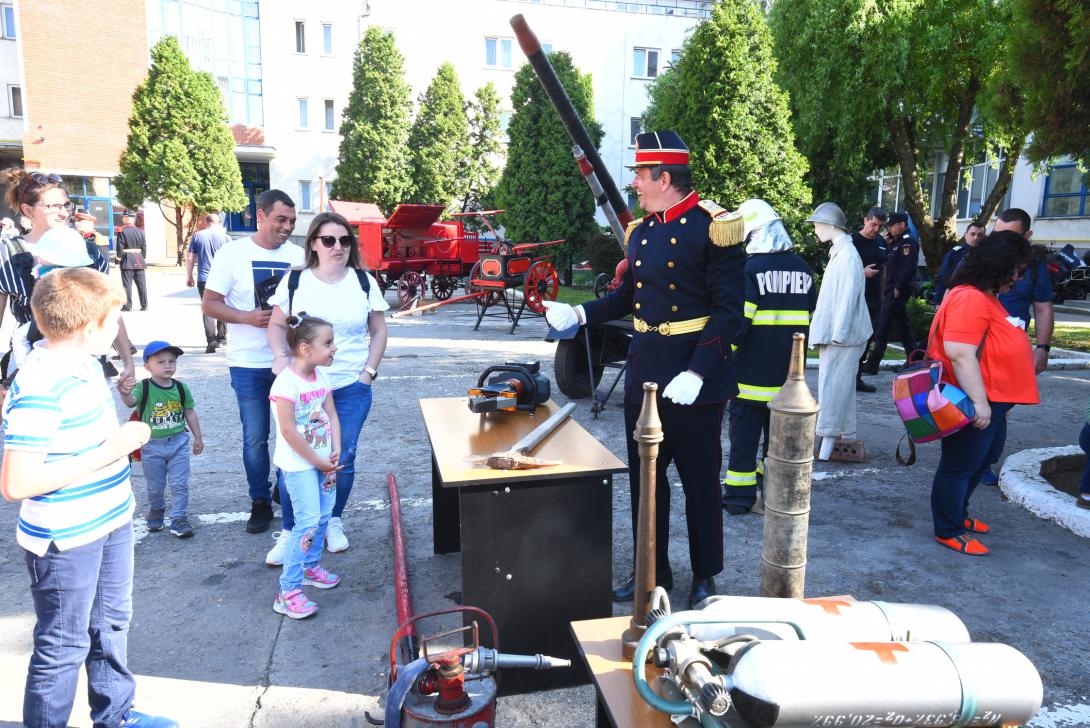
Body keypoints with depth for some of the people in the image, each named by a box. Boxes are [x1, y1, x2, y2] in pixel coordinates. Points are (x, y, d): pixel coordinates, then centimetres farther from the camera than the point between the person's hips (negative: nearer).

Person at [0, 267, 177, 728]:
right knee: (65, 645, 9)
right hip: (65, 540, -9)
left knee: (111, 623, 24)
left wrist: (124, 435, 3)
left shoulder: (85, 364, 2)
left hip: (110, 521, 10)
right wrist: (109, 452, -27)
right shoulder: (39, 391, -27)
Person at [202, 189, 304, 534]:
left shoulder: (299, 256, 4)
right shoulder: (232, 253, -4)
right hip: (249, 364, -2)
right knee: (255, 438, 6)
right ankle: (260, 502, 21)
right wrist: (248, 317, -19)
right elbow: (209, 304, -4)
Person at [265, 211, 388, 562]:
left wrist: (369, 371, -1)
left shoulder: (364, 282, 2)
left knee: (342, 460, 6)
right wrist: (281, 357, -9)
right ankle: (289, 531, 17)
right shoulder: (294, 280, 0)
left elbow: (378, 331, 8)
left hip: (351, 388, 1)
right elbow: (277, 325, 8)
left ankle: (334, 522, 29)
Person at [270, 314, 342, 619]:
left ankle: (310, 566, 36)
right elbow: (288, 431, -21)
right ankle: (288, 592, -1)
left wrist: (335, 452, -5)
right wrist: (318, 462, -15)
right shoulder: (287, 382, -21)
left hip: (324, 460, 8)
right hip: (298, 463, -8)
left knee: (324, 515, 15)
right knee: (309, 521, -11)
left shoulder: (321, 376, 3)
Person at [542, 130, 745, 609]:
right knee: (644, 476, 14)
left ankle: (705, 576, 28)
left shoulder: (713, 228, -12)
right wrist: (578, 314, 7)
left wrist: (697, 373, -23)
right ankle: (653, 571, 31)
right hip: (643, 371, 7)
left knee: (699, 479, 8)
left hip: (693, 375, -7)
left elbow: (729, 311, -15)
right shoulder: (641, 231, 9)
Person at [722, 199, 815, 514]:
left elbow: (738, 320, -18)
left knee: (745, 432, 2)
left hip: (752, 369, -6)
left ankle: (739, 495, 5)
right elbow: (810, 317, 15)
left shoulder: (750, 269, -13)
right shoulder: (802, 268, 7)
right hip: (789, 372, 6)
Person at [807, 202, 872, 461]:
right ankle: (845, 438, 22)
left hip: (842, 335, -10)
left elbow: (848, 297, -20)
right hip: (834, 333, 10)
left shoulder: (847, 254, -15)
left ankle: (828, 441, -2)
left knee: (833, 385, -6)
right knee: (840, 385, 14)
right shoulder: (839, 252, 14)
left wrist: (838, 333, -21)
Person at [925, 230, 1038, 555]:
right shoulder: (971, 298, -22)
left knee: (983, 459, 23)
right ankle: (949, 531, 16)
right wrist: (979, 401, -30)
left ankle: (957, 513, 39)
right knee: (960, 465, 2)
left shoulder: (986, 297, 13)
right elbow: (960, 352, -30)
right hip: (975, 404, -11)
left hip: (992, 402, 11)